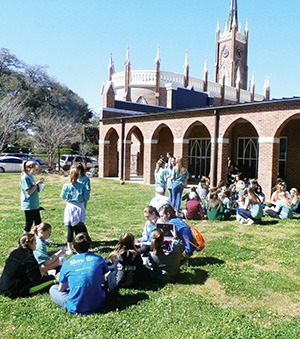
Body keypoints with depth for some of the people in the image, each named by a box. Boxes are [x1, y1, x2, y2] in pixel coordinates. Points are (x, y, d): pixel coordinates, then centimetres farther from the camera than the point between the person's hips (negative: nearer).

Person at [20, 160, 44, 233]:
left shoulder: (31, 177, 11)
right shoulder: (25, 178, -16)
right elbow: (29, 192, -22)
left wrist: (38, 184, 3)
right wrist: (37, 184, -18)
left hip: (35, 205, 9)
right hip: (28, 206, -9)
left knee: (38, 223, 13)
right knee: (28, 223, 1)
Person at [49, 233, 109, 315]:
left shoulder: (67, 264, -4)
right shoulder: (98, 259, -1)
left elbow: (61, 289, 8)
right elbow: (103, 280, 14)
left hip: (76, 308, -1)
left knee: (53, 288, 20)